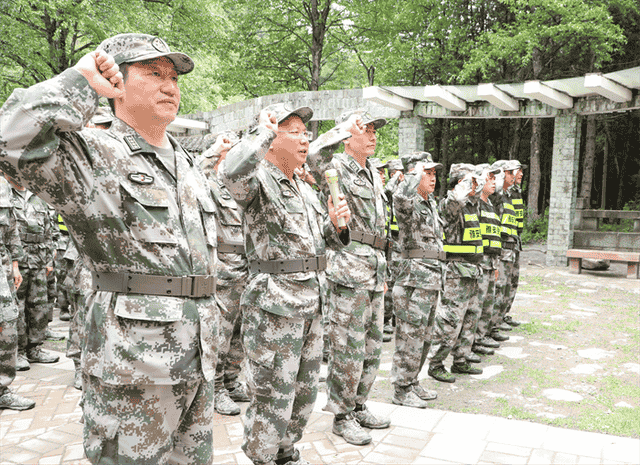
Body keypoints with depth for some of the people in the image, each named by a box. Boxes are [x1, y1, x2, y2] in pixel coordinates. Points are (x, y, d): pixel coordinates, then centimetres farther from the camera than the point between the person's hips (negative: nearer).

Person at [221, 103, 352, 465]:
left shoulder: (305, 189, 15)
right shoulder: (259, 182, -11)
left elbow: (328, 239, 22)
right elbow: (235, 172, -37)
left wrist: (336, 222, -1)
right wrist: (265, 130, -23)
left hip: (312, 305, 9)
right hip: (274, 307, -8)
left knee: (305, 392, 19)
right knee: (273, 398, 2)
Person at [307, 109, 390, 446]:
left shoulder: (373, 174, 18)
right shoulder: (336, 168, -7)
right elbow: (313, 155, -31)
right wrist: (345, 128, -21)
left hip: (374, 270, 9)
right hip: (349, 270, -8)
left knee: (372, 346, 15)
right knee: (348, 348, -2)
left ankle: (359, 406, 29)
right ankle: (342, 416, 12)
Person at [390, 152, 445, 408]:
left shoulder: (431, 203, 17)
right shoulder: (408, 203, -12)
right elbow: (401, 195, -39)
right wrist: (417, 171, -21)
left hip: (433, 278, 9)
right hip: (414, 277, -9)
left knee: (424, 336, 16)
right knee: (410, 335, -4)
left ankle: (413, 382, 28)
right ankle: (401, 389, 7)